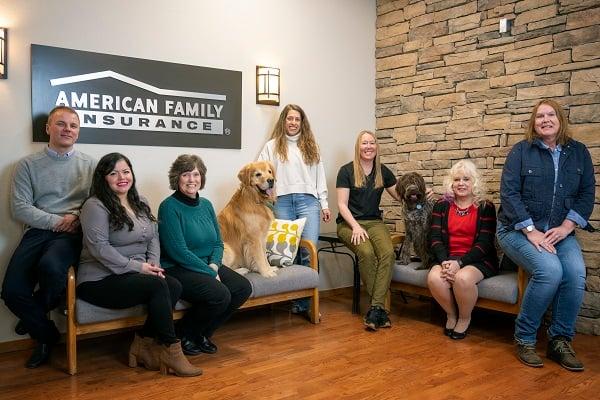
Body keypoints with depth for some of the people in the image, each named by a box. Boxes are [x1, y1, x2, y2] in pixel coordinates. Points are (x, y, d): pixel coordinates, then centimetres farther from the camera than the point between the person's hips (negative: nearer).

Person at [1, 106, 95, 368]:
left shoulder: (89, 164, 12)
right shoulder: (28, 164, 10)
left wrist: (76, 217, -14)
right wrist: (56, 221, -10)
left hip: (72, 235, -2)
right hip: (38, 231, 2)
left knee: (51, 266, -34)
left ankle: (35, 314, 2)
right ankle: (45, 334, 13)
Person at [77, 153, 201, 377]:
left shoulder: (141, 204, 14)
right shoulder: (95, 206, -10)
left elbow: (153, 237, 13)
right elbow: (99, 248, -18)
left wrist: (154, 263, -7)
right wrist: (137, 267, -19)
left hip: (133, 275, 7)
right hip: (100, 280, -7)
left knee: (174, 286, -20)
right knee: (158, 286, -28)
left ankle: (144, 344, -8)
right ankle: (170, 349, -15)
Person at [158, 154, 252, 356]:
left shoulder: (206, 205, 11)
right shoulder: (169, 207, -12)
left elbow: (218, 242, 12)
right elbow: (178, 251, -18)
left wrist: (214, 265, -9)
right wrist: (209, 273, -17)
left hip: (208, 266, 8)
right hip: (176, 269, -8)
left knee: (243, 288, -12)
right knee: (220, 294, -28)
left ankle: (202, 333, 7)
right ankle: (184, 336, 0)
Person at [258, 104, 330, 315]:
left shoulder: (310, 146, 18)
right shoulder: (272, 146, 12)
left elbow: (320, 176, 16)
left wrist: (324, 204, 11)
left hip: (308, 201, 1)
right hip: (282, 202, -1)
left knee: (310, 251, -8)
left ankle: (305, 300, -1)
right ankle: (293, 298, 9)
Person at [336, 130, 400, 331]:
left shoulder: (383, 171, 12)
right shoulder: (347, 171, 1)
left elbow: (401, 196, 16)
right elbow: (342, 205, -3)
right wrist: (356, 226, -16)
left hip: (374, 222, 3)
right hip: (349, 223, -3)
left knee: (388, 253, -29)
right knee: (366, 252, -33)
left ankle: (375, 307, -28)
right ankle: (380, 305, -19)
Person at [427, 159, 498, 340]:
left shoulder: (486, 207, 1)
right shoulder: (442, 206, 9)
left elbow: (485, 243, -7)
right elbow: (435, 238, 0)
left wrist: (460, 262, -21)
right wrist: (445, 261, -19)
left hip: (478, 260, -2)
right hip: (448, 258, 2)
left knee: (462, 278, -35)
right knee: (434, 278, -30)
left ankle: (464, 318, -3)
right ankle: (451, 314, 1)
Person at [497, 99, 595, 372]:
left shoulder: (578, 152, 10)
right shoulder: (521, 151, 0)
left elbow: (586, 194, 6)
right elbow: (509, 193, -8)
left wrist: (566, 227, -9)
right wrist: (530, 231, -16)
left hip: (559, 231, 3)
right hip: (518, 229, -3)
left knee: (576, 273, -26)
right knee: (550, 271, -29)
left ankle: (560, 341, -7)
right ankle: (524, 339, -11)